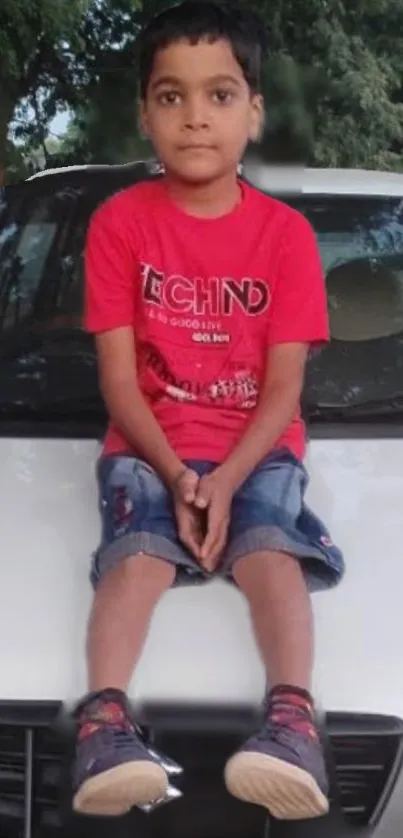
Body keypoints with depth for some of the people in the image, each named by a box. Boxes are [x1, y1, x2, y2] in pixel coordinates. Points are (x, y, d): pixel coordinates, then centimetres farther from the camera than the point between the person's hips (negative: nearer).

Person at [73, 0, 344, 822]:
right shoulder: (120, 222, -2)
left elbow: (283, 389, -4)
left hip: (256, 450, 0)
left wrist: (226, 480, -19)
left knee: (269, 547, -29)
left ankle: (292, 718, -47)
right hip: (150, 449, 0)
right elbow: (119, 378, -5)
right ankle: (105, 719, -47)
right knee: (140, 553, -29)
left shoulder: (285, 232, -1)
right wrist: (176, 474, -18)